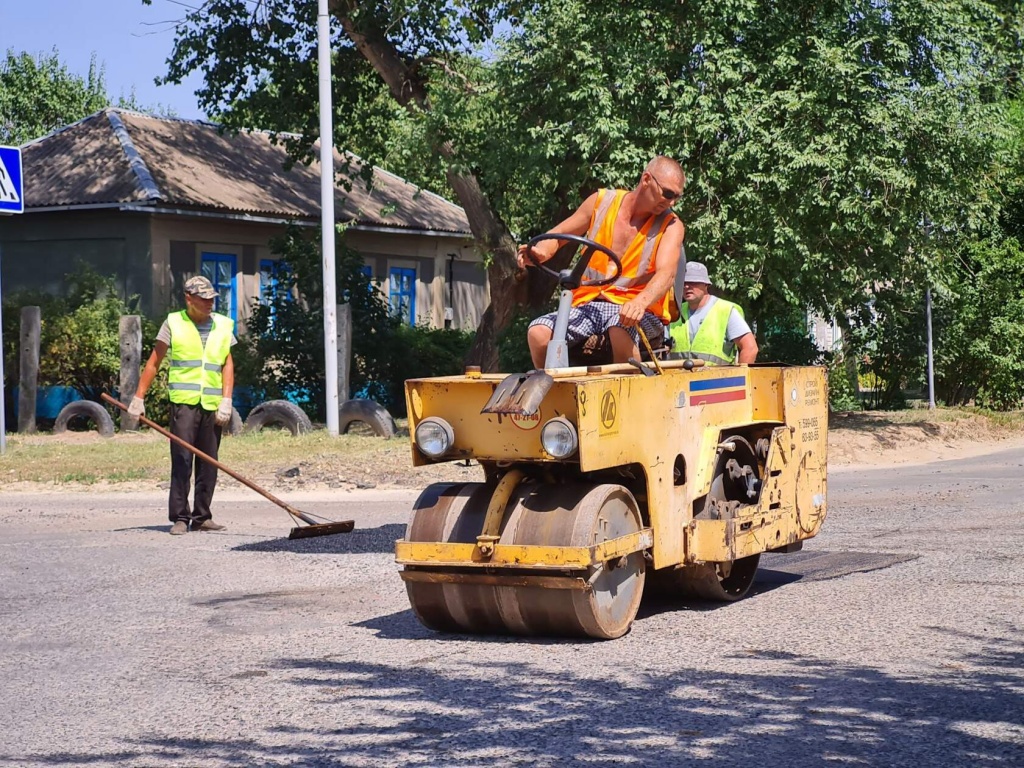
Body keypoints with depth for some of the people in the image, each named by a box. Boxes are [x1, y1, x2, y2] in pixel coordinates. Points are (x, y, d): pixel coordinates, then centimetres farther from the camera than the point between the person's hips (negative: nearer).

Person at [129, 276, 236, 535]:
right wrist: (139, 398, 4)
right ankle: (179, 518, -6)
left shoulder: (223, 325, 12)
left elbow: (227, 365, 11)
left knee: (209, 463, 5)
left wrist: (226, 400, 0)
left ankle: (202, 517, 13)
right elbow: (154, 362, 7)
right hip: (183, 400, -3)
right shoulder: (173, 323, 4)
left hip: (212, 405, 3)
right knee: (181, 460, -8)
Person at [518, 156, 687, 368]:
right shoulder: (601, 202, 6)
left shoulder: (671, 225, -2)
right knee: (538, 332, -23)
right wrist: (540, 252, -9)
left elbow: (666, 274, -18)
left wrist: (640, 302, -40)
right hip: (588, 303, 3)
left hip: (639, 311, -3)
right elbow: (557, 236, 16)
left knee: (620, 328, -39)